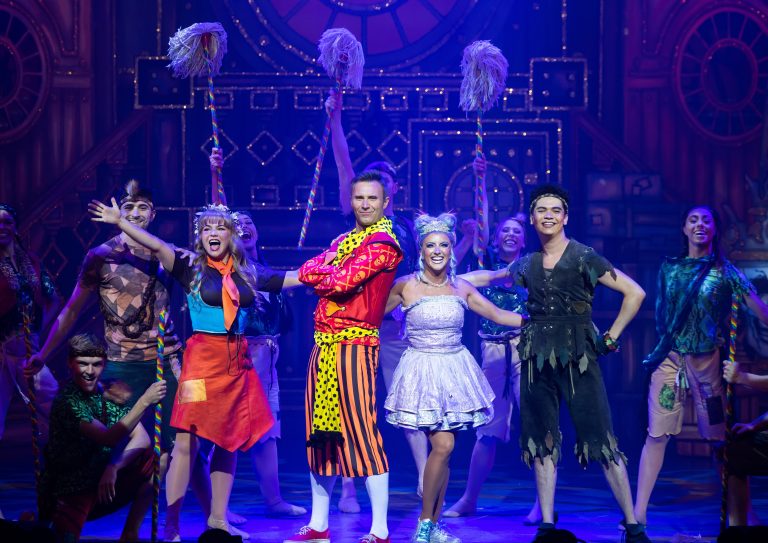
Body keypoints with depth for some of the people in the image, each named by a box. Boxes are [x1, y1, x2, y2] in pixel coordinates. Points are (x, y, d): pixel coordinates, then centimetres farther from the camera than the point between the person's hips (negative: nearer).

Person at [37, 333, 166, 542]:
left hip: (104, 484, 8)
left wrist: (113, 468, -23)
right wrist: (144, 401, -37)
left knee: (156, 458, -12)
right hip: (70, 491, -8)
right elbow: (109, 439, -30)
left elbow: (142, 438, -6)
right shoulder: (67, 401, -18)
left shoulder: (109, 392, 3)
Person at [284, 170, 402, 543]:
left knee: (361, 433, -10)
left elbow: (341, 283, -18)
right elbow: (307, 270, 8)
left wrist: (323, 275, 0)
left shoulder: (381, 244, -9)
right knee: (322, 432, 11)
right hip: (324, 344, 9)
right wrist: (332, 271, -9)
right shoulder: (345, 240, 19)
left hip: (354, 345, -9)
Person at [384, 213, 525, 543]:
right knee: (443, 445, -16)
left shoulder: (462, 288, 5)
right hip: (423, 370, -4)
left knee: (442, 448, 4)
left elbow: (497, 314, 11)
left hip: (454, 370, 4)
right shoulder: (406, 286, -5)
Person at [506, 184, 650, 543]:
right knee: (543, 443, 5)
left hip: (578, 357, -4)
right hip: (538, 360, 5)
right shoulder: (526, 265, 10)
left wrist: (611, 338, -4)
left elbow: (634, 293, -4)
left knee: (602, 442, -8)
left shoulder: (584, 258, -3)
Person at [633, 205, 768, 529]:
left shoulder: (724, 271, -1)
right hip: (669, 358, 2)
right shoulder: (669, 268, 8)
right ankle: (639, 512, -3)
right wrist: (664, 344, 13)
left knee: (718, 436, 1)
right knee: (657, 434, -3)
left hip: (707, 360, -2)